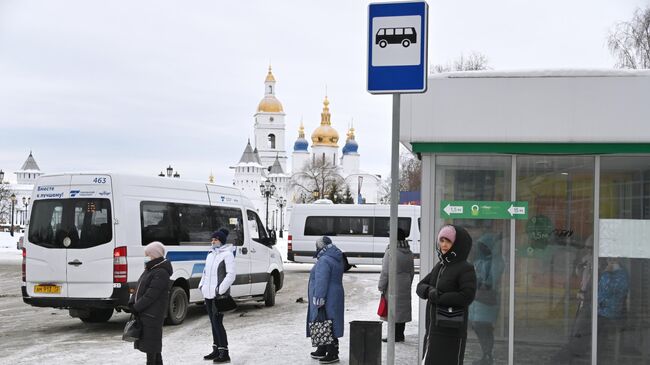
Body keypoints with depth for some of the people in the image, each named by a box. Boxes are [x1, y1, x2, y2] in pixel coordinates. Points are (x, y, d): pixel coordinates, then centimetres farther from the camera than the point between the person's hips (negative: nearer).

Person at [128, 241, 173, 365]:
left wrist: (136, 307, -15)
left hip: (152, 315, -10)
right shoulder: (149, 270, 15)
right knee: (154, 346, 17)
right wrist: (132, 303, 2)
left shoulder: (160, 273, -17)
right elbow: (139, 289, 16)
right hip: (144, 314, 10)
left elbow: (150, 295, -21)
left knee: (151, 346, -5)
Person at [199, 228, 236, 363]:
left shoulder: (227, 254, -8)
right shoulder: (211, 254, 17)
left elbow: (231, 275, -14)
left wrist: (220, 290, -19)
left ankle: (224, 353, -8)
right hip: (208, 294, 8)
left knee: (217, 322, -11)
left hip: (219, 294, -8)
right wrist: (202, 286, 10)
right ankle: (216, 350, 21)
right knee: (213, 322, 12)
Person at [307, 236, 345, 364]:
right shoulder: (336, 259, 15)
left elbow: (321, 283, -24)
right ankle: (321, 351, 28)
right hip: (335, 298, 10)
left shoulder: (324, 261, -18)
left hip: (326, 300, -10)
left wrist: (319, 300, -24)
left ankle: (333, 354, -5)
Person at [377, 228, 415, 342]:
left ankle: (395, 335, 0)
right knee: (403, 308, 12)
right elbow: (412, 272, 15)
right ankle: (400, 334, 20)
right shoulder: (409, 253, 7)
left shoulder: (390, 252, -15)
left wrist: (381, 287, -6)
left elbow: (385, 272, -14)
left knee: (393, 309, -1)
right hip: (405, 287, 7)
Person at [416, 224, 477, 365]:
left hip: (451, 330, -8)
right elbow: (420, 286, 12)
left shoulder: (466, 269, -10)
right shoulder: (439, 266, 12)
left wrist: (438, 297, -16)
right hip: (433, 328, 8)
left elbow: (467, 296, -21)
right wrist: (429, 291, -12)